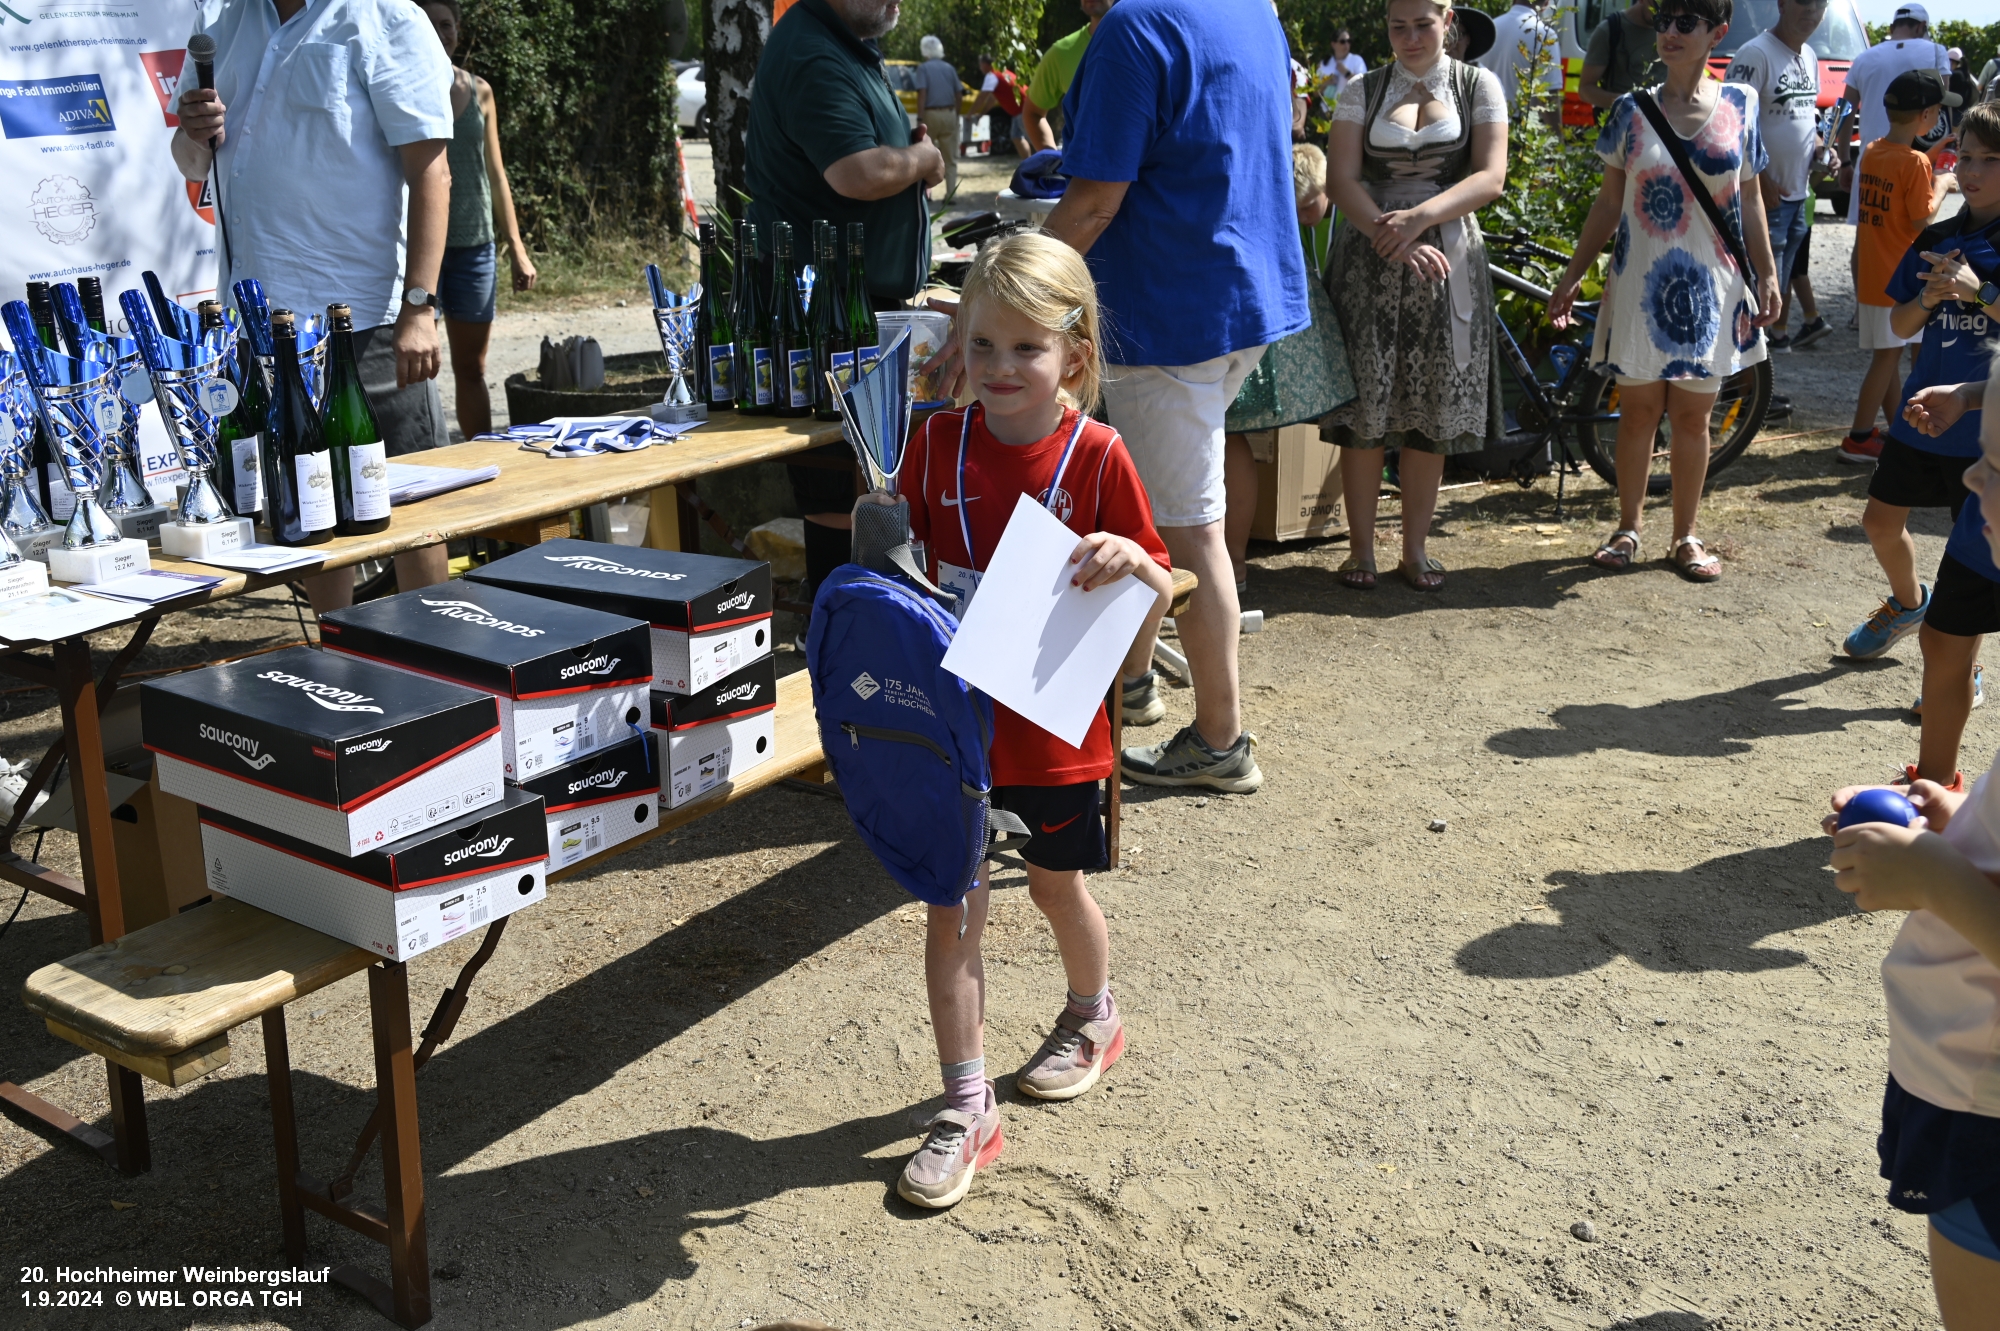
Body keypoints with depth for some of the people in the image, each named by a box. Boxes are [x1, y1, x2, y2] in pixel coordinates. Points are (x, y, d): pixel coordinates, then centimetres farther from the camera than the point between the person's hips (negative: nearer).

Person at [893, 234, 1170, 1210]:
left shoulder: (1097, 456, -11)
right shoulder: (938, 443, -3)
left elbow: (1161, 594, -7)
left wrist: (1131, 562, -27)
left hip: (1053, 722, -2)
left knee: (1057, 885, 18)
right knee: (952, 907, 3)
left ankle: (1092, 1020, 47)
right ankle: (966, 1110, 14)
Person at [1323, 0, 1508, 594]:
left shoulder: (1478, 86, 7)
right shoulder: (1363, 90, 8)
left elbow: (1490, 177, -4)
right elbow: (1341, 179, -3)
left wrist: (1418, 218, -19)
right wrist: (1392, 238, -18)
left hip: (1446, 261, 0)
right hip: (1369, 259, 0)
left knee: (1433, 411, 2)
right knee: (1364, 408, -2)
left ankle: (1415, 550, 13)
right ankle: (1361, 549, 8)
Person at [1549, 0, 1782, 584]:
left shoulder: (1739, 104, 3)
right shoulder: (1632, 109, 1)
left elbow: (1749, 200, 7)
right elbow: (1609, 202, 4)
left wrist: (1767, 274, 2)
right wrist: (1571, 277, 1)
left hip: (1707, 288, 0)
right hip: (1640, 285, 0)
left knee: (1692, 416, 7)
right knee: (1638, 411, 6)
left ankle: (1685, 536, 18)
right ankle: (1627, 529, 20)